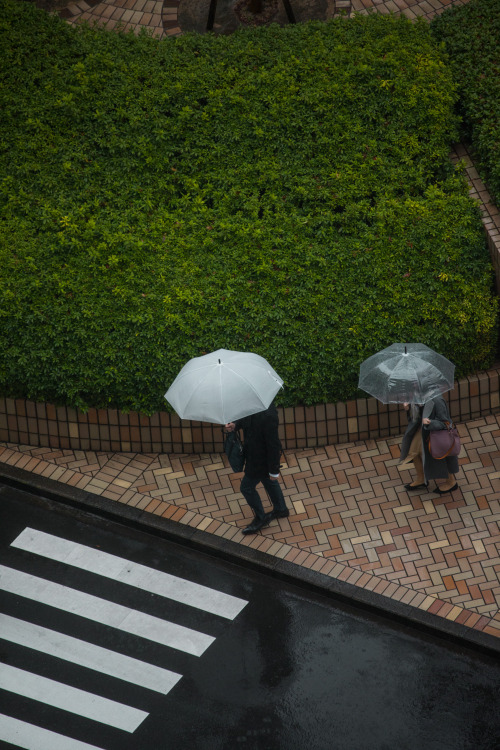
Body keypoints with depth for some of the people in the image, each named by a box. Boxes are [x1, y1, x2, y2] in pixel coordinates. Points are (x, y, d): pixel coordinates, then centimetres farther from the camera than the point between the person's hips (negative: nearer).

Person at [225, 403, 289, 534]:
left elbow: (273, 444, -31)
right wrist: (235, 425, -13)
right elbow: (244, 419, 10)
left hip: (260, 459, -9)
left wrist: (274, 471, -22)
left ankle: (261, 518, 30)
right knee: (269, 482, 28)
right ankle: (281, 509, 50)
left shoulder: (268, 416, -40)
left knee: (247, 487, 10)